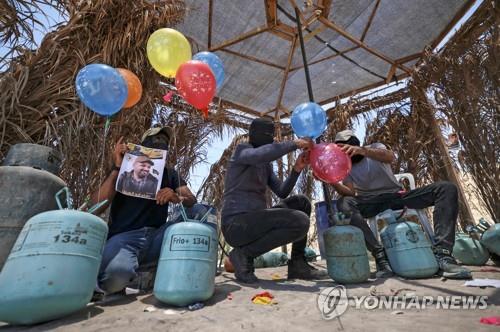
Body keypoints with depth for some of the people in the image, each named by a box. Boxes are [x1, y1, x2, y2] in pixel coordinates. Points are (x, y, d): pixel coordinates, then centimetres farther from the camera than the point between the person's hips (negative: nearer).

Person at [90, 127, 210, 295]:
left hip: (156, 236, 3)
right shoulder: (124, 169, 8)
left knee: (200, 211, -16)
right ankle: (135, 274, 0)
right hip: (125, 237, -3)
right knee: (114, 273, -36)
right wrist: (117, 169, -12)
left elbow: (192, 200, 2)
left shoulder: (169, 173, 17)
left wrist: (177, 197, -22)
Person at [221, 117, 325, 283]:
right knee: (300, 222, -24)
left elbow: (282, 192, 14)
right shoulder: (242, 150, -5)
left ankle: (297, 263, 9)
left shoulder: (266, 165, 20)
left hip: (254, 221, 9)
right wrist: (295, 143, -20)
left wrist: (297, 169, 1)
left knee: (302, 202, 11)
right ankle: (244, 254, -9)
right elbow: (260, 154, -30)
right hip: (237, 224, -9)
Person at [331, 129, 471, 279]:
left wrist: (363, 150, -37)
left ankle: (442, 255, -28)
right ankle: (380, 255, -38)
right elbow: (350, 193, -9)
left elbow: (389, 157, -19)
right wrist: (333, 182, -29)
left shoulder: (374, 147, 8)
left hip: (397, 195, 1)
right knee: (344, 204, -33)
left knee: (447, 188, -19)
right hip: (371, 203, -1)